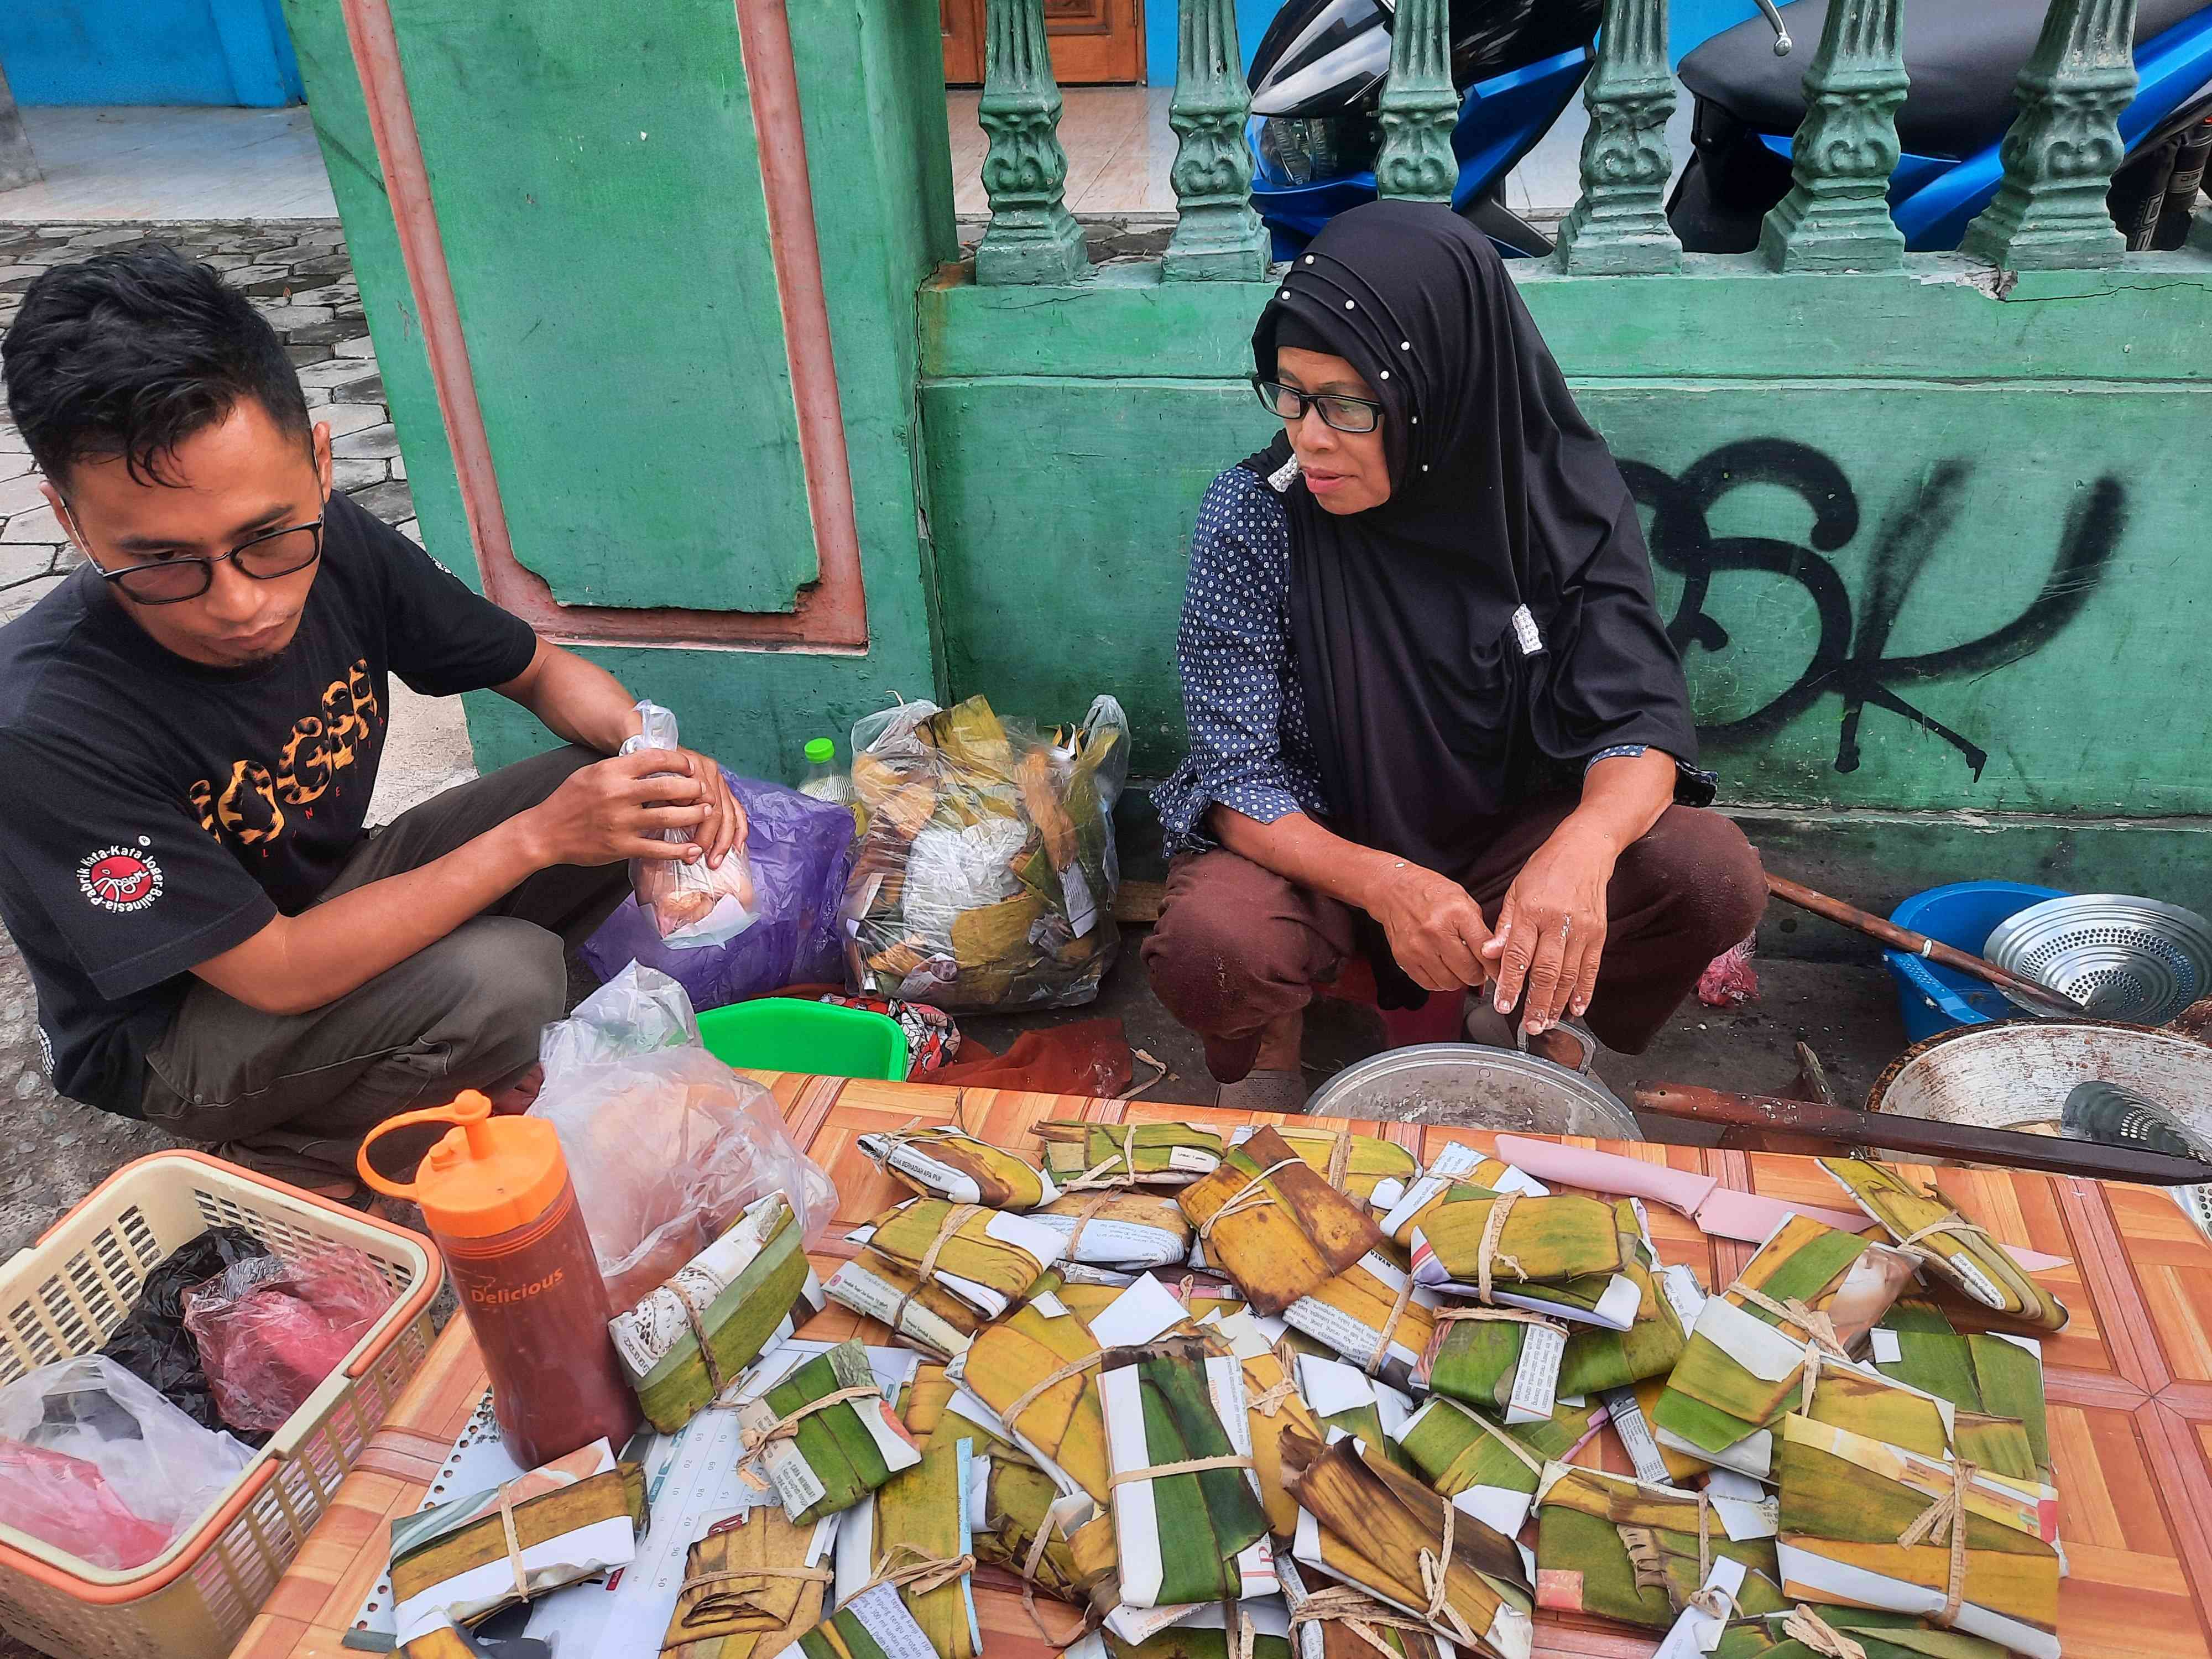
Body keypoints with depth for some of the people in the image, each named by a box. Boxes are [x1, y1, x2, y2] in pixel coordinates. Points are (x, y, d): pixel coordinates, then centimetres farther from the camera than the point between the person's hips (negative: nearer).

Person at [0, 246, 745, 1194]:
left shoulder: (335, 545, -19)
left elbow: (540, 671, -3)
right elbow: (277, 972, -31)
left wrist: (652, 754, -25)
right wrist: (536, 836, -34)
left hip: (327, 892, 6)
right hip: (163, 1034, -6)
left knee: (609, 780, -9)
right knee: (498, 983, -32)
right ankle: (288, 1165, -2)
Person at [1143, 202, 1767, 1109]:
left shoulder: (1559, 495, -13)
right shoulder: (1254, 515, -18)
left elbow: (1637, 713, -15)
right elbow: (1237, 779, -17)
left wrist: (1583, 844, -39)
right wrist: (1384, 884, -36)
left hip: (1504, 832, 2)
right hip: (1314, 848, -2)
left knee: (1713, 875, -23)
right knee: (1210, 948, -34)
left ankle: (1522, 1019, 8)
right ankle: (1265, 1054, 5)